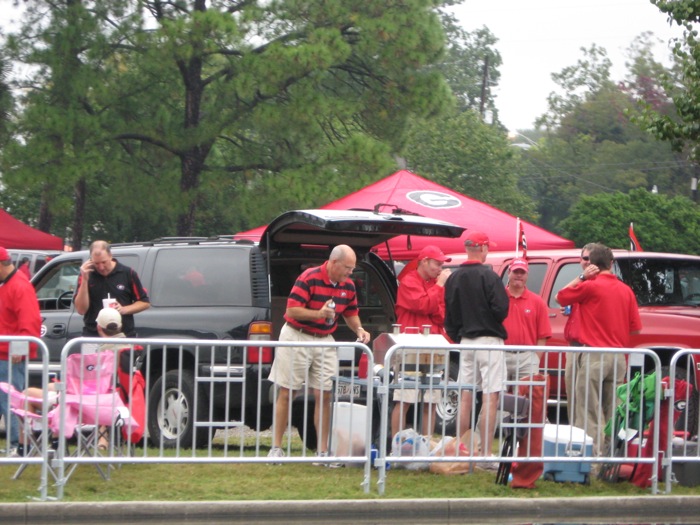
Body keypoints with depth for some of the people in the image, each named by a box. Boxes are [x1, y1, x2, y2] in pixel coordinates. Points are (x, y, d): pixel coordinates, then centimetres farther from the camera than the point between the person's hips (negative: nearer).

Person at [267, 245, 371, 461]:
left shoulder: (348, 286, 2)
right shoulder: (309, 278, -17)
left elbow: (351, 313, 16)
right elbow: (291, 310, -20)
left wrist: (358, 329, -3)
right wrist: (319, 314, -31)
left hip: (324, 341, 5)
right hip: (296, 338, -5)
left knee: (323, 396, 0)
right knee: (286, 394, 1)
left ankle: (322, 450, 5)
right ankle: (276, 448, 6)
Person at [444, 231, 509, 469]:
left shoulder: (453, 278, 7)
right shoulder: (488, 276, -12)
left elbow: (448, 316, 11)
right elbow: (501, 309, -17)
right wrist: (492, 322, 5)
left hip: (465, 342, 6)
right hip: (489, 340, -6)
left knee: (466, 398, 12)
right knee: (490, 398, -6)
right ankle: (486, 455, -10)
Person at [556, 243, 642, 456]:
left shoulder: (590, 286, -8)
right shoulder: (626, 290, 7)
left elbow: (561, 297, 5)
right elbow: (635, 327, 10)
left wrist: (582, 277, 8)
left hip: (594, 357, -5)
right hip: (618, 356, 5)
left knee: (589, 411, -3)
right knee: (613, 412, 11)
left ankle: (593, 452, -9)